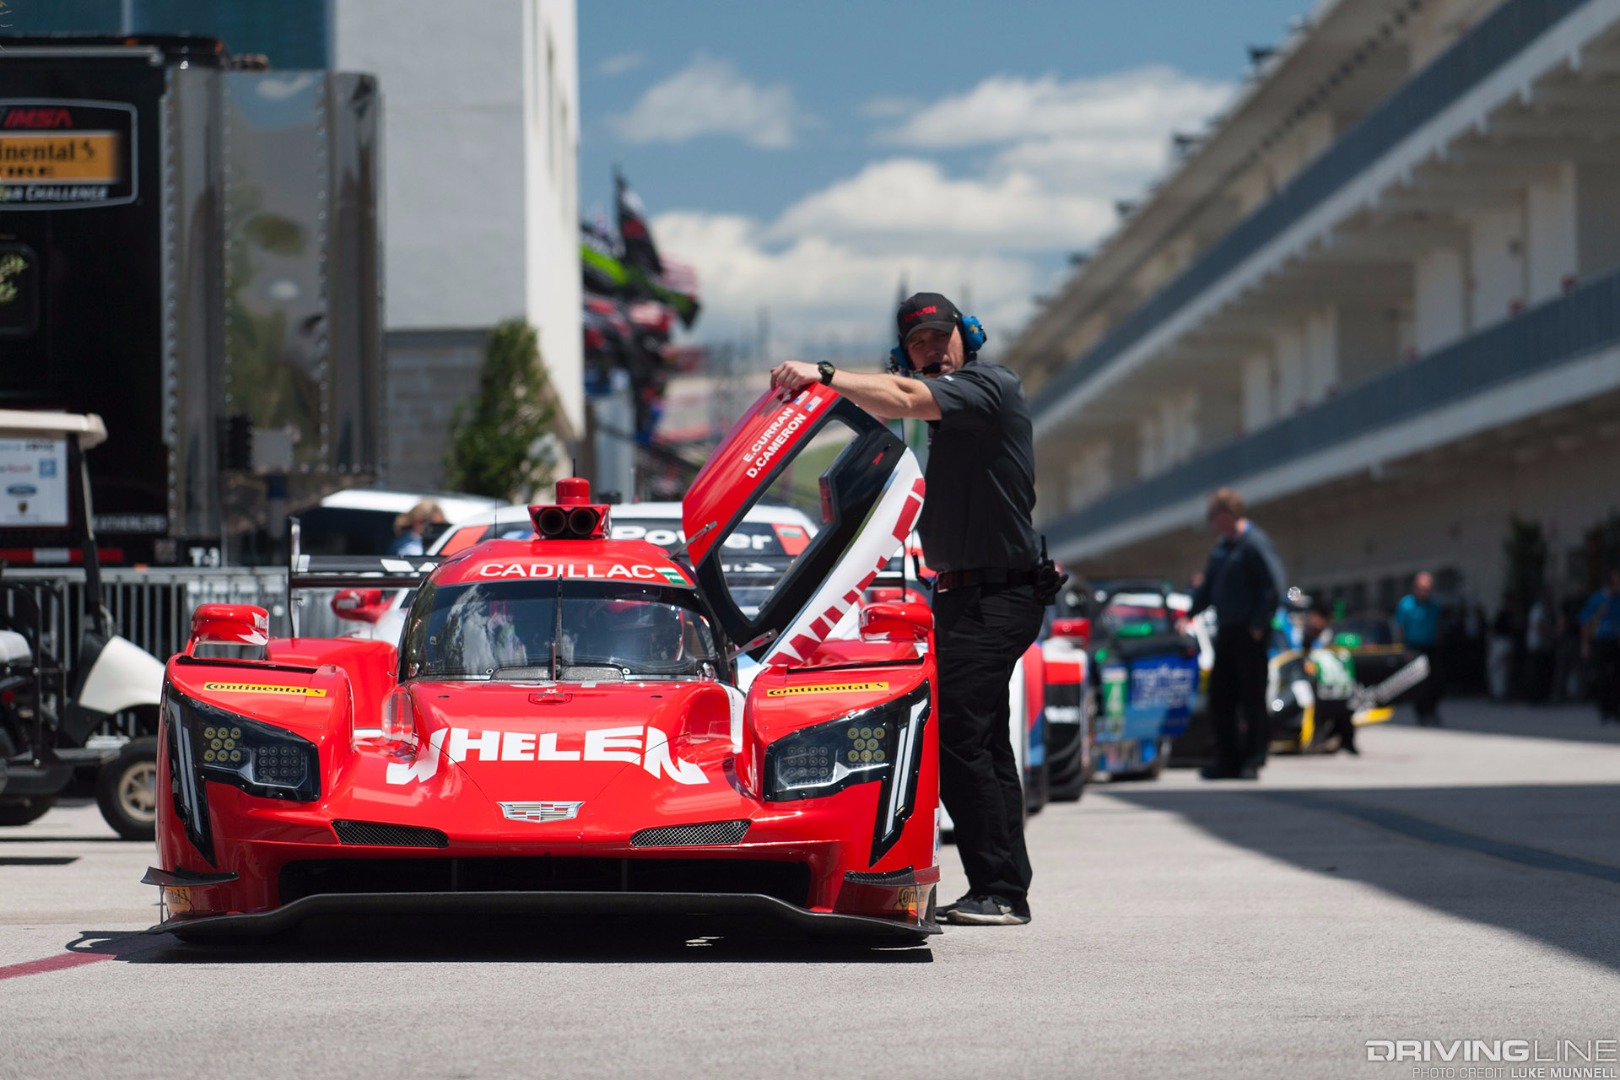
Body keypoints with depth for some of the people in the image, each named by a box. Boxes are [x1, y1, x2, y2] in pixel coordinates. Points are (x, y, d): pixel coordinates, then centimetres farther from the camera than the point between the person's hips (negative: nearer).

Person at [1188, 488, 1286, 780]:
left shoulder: (1255, 544, -12)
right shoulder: (1222, 547, 15)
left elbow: (1273, 588, -16)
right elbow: (1209, 586, 22)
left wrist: (1258, 624, -18)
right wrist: (1190, 614, 12)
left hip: (1249, 634, -9)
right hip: (1226, 632, 9)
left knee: (1253, 698, -3)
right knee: (1220, 697, 9)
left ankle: (1253, 760, 1)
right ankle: (1227, 760, 15)